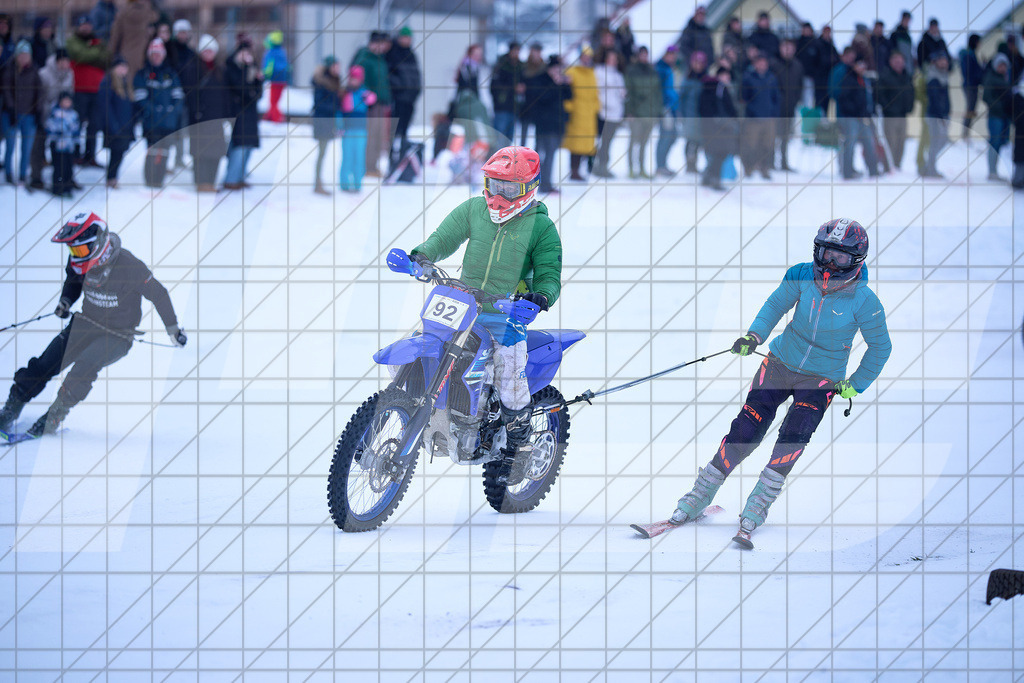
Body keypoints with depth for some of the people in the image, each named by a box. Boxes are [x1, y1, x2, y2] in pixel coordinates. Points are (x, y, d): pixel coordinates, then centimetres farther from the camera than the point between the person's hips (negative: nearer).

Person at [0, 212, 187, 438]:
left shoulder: (129, 266, -26)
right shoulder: (81, 261, -8)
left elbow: (158, 294, -14)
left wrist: (173, 330, -6)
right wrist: (66, 300, -3)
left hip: (117, 336, -5)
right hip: (86, 324, 5)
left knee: (85, 365, -31)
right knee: (44, 364, -10)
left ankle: (54, 418, -20)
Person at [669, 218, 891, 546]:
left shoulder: (864, 302, -18)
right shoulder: (803, 276, -12)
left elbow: (880, 347, -1)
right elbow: (776, 305, 7)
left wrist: (856, 386, 2)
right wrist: (755, 334, -8)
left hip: (821, 380, -2)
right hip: (780, 362, 2)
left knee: (793, 437, -23)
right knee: (745, 432, -6)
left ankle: (758, 506, -16)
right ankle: (699, 497, 5)